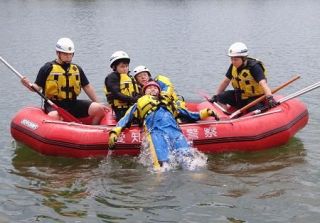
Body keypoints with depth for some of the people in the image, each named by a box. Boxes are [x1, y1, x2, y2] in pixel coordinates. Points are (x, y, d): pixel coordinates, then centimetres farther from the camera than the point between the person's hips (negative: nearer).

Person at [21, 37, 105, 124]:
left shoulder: (77, 69, 17)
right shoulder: (48, 68, 2)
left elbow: (87, 87, 20)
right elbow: (37, 87, -1)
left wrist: (98, 103, 14)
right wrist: (29, 85, -24)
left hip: (73, 104, 5)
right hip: (54, 104, -5)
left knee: (99, 109, -12)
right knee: (53, 116, -40)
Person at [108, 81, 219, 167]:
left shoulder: (169, 103, 42)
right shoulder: (139, 104, 36)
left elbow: (188, 115, 40)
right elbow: (126, 119, 24)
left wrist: (207, 112, 28)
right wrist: (114, 132, 6)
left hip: (175, 130, 3)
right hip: (156, 131, -3)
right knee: (162, 162, -29)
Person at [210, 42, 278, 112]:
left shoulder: (254, 67, -22)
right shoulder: (233, 66, -3)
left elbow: (263, 83, -37)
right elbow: (226, 81, 10)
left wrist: (269, 97, -52)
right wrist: (216, 96, 10)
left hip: (255, 98, -6)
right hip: (240, 96, 6)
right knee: (220, 97, -10)